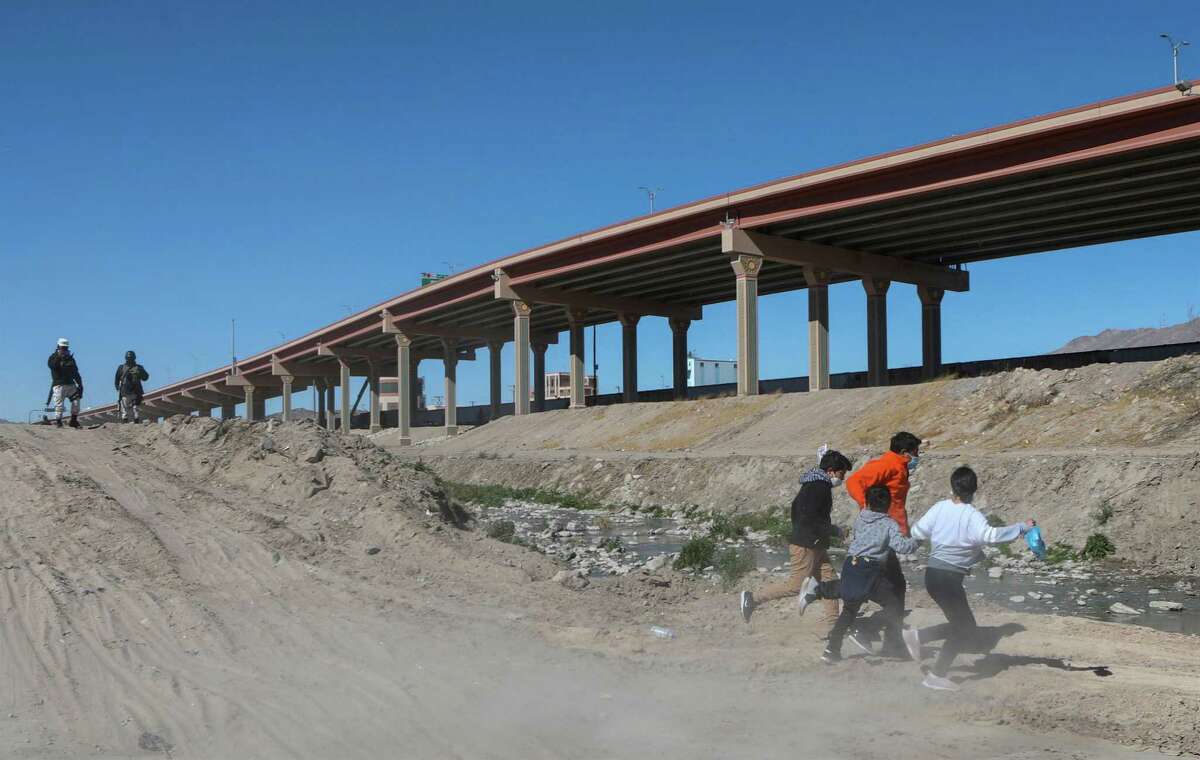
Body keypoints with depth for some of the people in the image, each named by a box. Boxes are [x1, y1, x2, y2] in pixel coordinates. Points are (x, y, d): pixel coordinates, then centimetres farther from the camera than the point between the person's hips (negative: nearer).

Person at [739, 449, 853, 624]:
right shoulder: (820, 487, -17)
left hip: (816, 546, 11)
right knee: (796, 585, -5)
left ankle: (833, 621, 11)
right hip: (806, 545, -11)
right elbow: (810, 519, -25)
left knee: (829, 581, 8)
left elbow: (796, 506, 23)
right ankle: (753, 598, 1)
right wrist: (833, 530, -13)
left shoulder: (812, 485, 15)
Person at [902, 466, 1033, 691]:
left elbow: (917, 532, 10)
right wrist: (1022, 528, -22)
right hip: (949, 578, -7)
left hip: (933, 573, 7)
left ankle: (917, 636, 9)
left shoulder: (940, 507, 5)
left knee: (961, 626, 20)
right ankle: (936, 676, 3)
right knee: (967, 631, 5)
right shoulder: (972, 516, -13)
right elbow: (990, 535, -29)